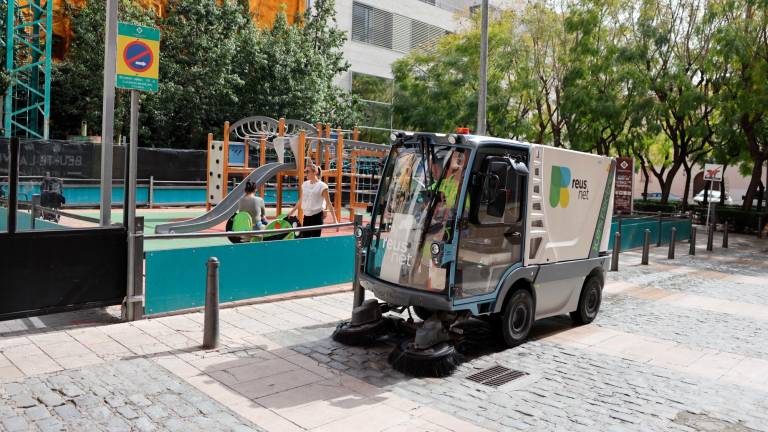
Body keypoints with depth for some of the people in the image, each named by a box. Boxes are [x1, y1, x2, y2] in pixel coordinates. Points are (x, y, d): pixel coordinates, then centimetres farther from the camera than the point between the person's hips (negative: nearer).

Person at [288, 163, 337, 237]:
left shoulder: (322, 186, -8)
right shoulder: (304, 184, 9)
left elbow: (329, 203, -9)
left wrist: (335, 220, -14)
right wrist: (292, 212, 24)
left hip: (317, 216, -6)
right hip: (306, 216, 6)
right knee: (304, 238, 6)